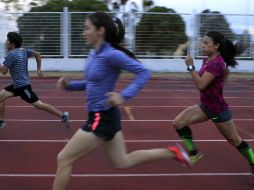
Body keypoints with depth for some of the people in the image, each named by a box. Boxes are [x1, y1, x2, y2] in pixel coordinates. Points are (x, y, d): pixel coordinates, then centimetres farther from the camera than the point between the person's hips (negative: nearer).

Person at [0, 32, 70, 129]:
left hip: (22, 85, -10)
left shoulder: (11, 54, -18)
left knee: (38, 104, -6)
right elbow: (37, 54, 14)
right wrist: (39, 69, 17)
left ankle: (62, 115, -2)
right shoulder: (24, 51, 7)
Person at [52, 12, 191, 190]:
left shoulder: (111, 55, -21)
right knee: (124, 161, 21)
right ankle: (172, 152, 25)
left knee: (64, 160, 0)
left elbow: (144, 73, -20)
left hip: (102, 118, -10)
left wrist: (124, 95, -31)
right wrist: (70, 84, 2)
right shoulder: (94, 54, 6)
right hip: (102, 116, 10)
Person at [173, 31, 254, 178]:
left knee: (235, 141, 7)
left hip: (218, 109, -9)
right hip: (206, 106, 9)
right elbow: (226, 71, 22)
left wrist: (190, 66, -27)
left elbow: (201, 85, -30)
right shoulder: (208, 60, 3)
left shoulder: (216, 63, -24)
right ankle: (194, 153, 9)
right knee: (178, 123, -2)